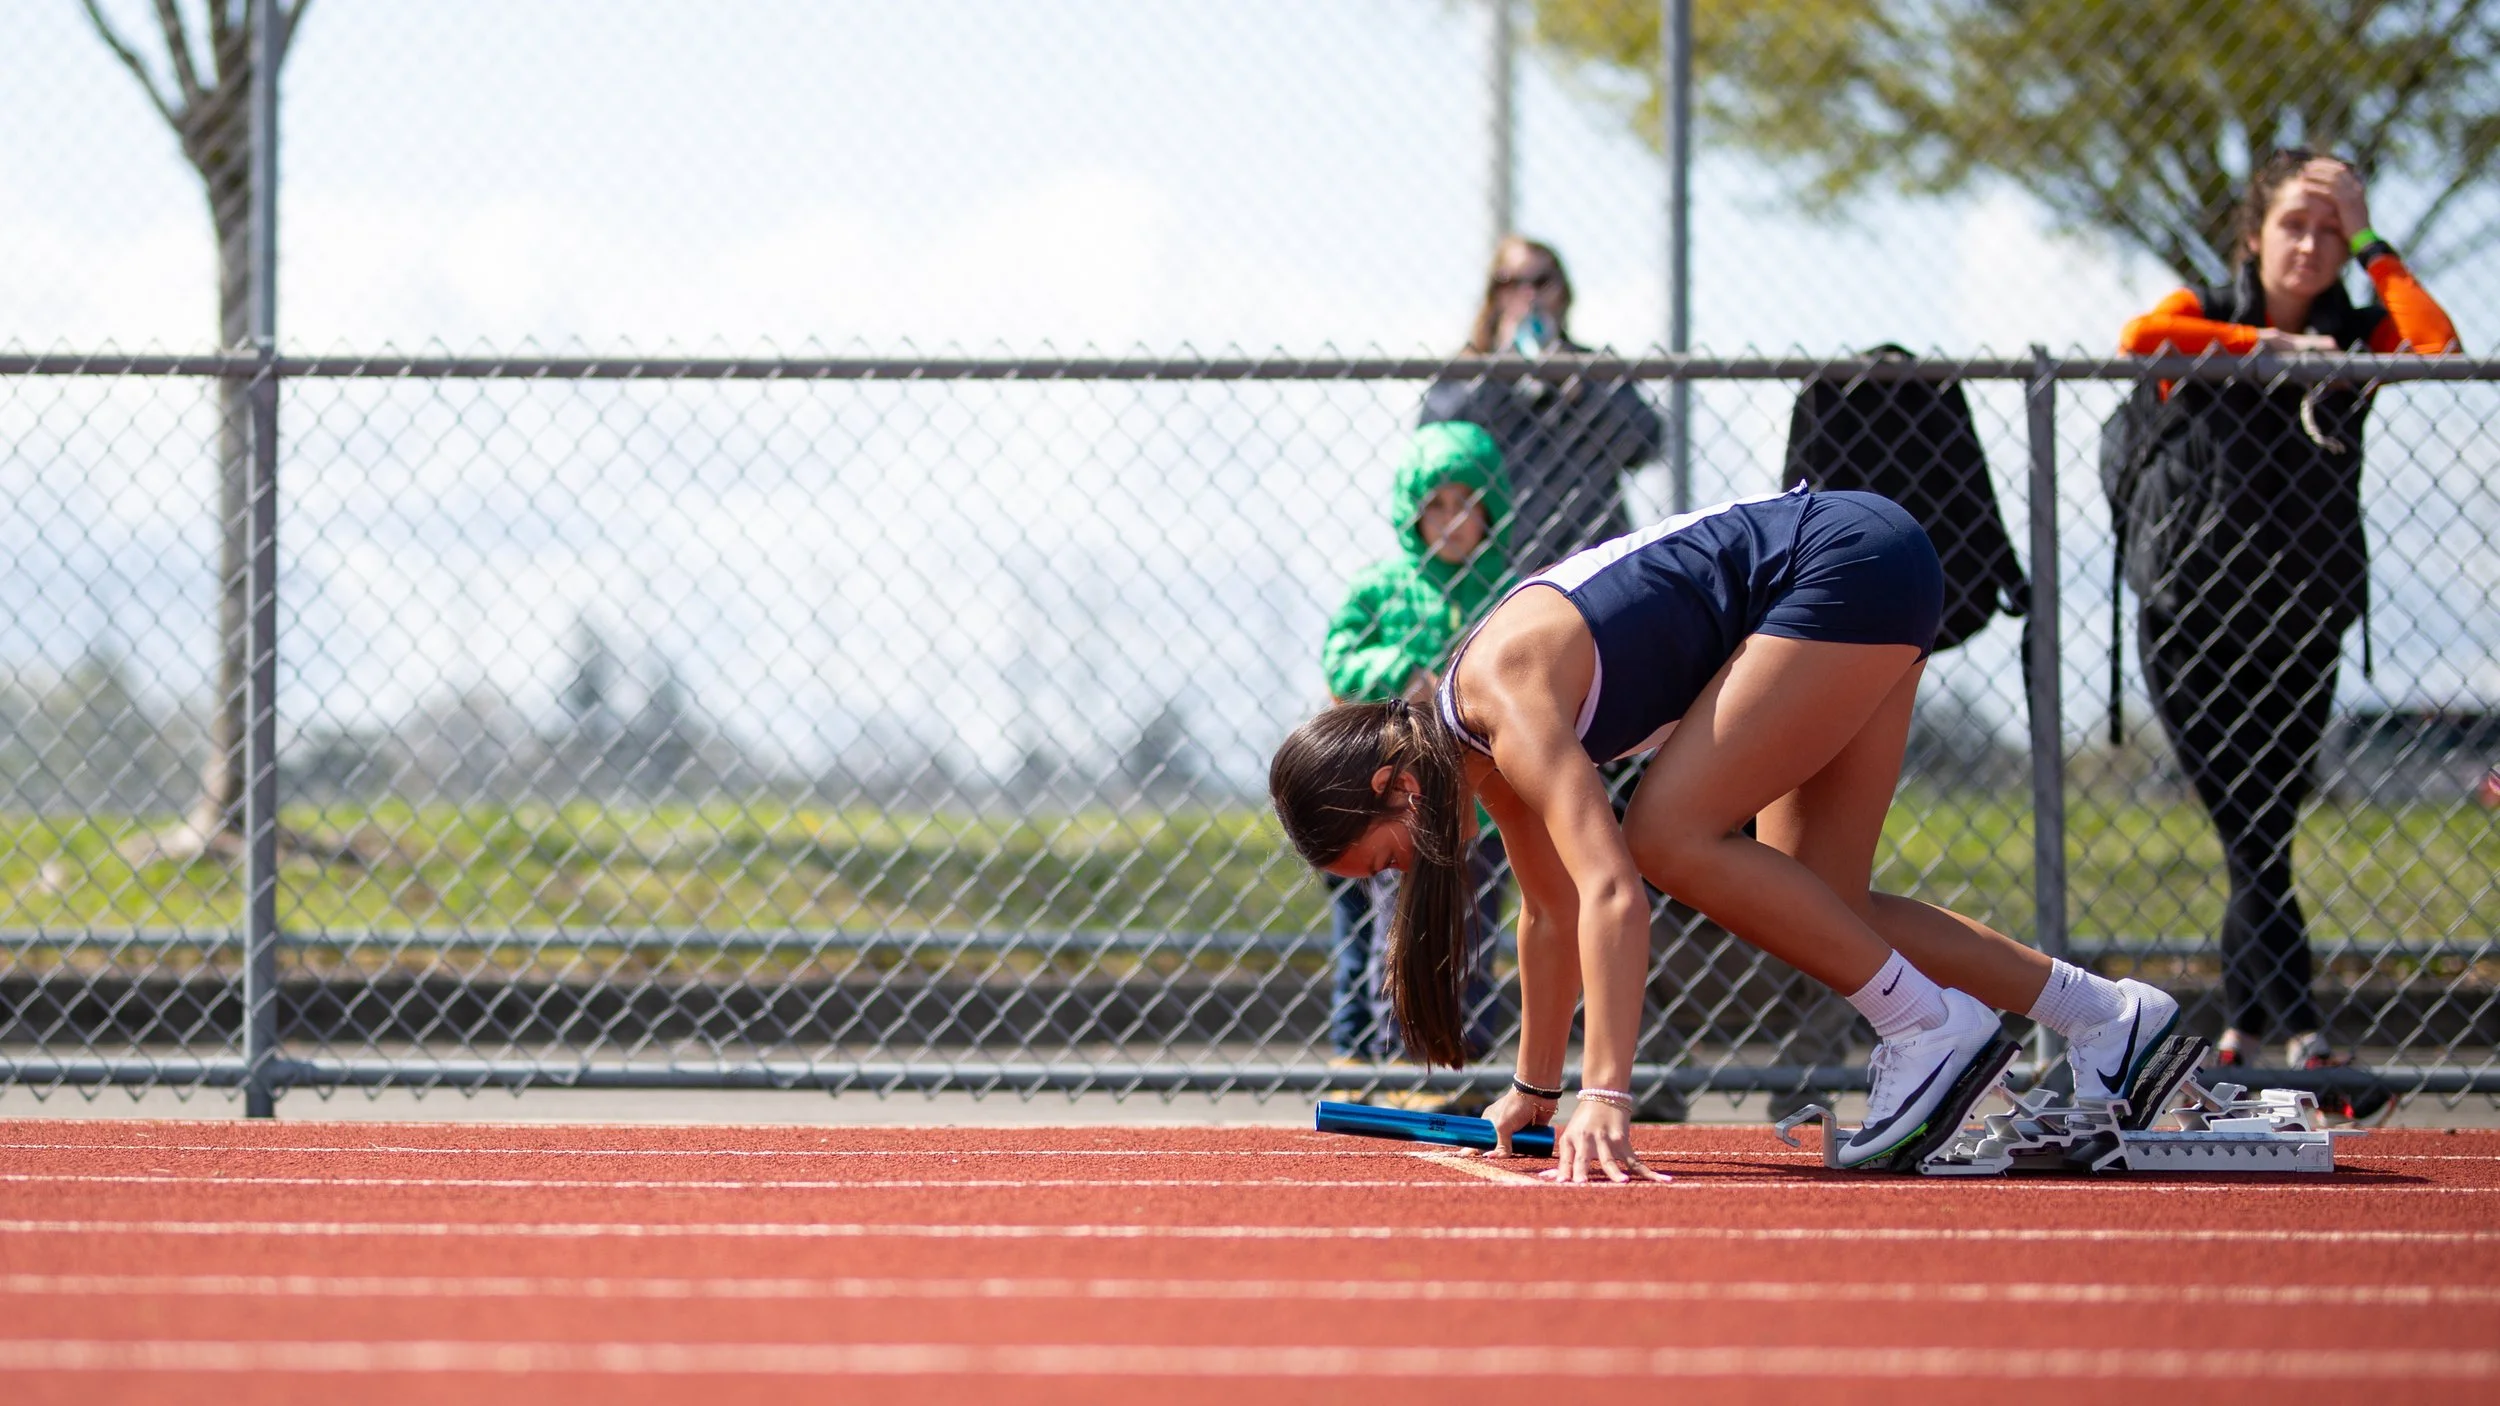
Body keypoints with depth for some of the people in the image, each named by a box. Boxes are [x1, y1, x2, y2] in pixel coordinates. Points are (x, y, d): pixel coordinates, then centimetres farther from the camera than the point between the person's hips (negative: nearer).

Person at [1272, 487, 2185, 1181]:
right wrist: (1536, 1089, 24)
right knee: (1817, 905, 8)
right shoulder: (1478, 741, 5)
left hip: (1849, 560, -10)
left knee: (1670, 838, -16)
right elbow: (1552, 908, 19)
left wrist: (1605, 1096, -40)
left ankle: (1927, 1021, -10)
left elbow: (1609, 890, -34)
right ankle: (2107, 1017, 13)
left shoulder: (1507, 698, -23)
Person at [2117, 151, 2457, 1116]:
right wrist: (2267, 343, -17)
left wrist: (2371, 246, -8)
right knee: (2248, 834, -10)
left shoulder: (2356, 332, 7)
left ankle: (2241, 1034, 15)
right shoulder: (2207, 314, 3)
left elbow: (2437, 346, -15)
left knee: (2267, 834, 4)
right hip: (2191, 617, -3)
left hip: (2302, 620, 3)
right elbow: (2140, 339, -21)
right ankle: (2303, 1039, -17)